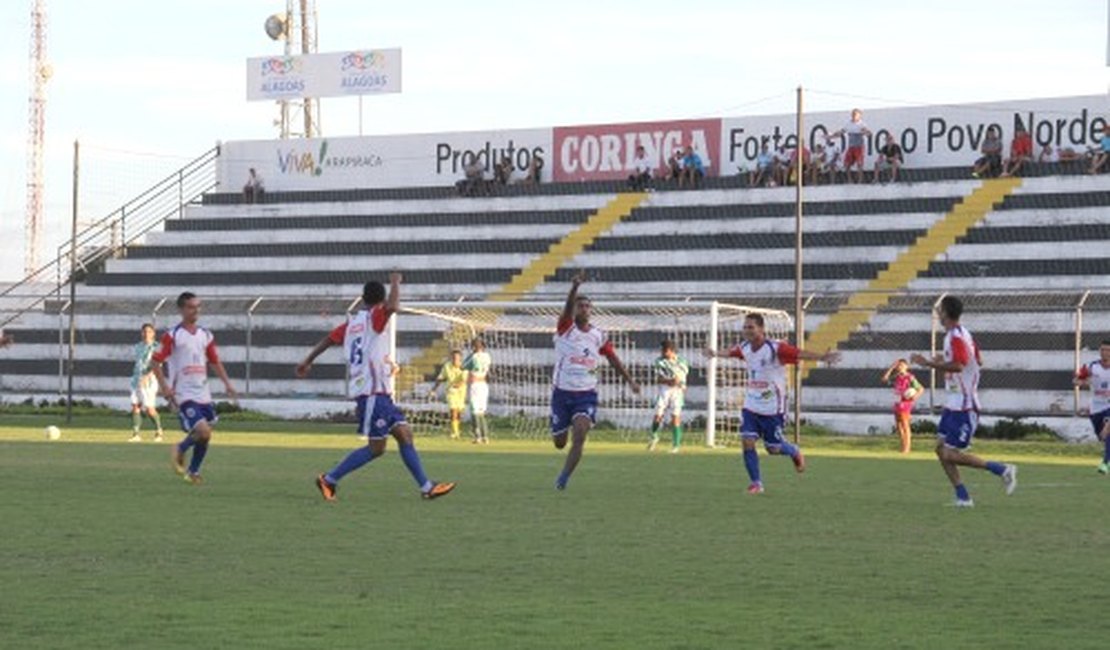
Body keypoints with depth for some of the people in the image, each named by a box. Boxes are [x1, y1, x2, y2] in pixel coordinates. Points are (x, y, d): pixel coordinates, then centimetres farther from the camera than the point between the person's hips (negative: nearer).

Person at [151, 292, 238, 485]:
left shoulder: (206, 335, 11)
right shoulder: (172, 336, -7)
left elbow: (215, 362, 19)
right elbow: (155, 361, -6)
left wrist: (227, 383, 7)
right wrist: (164, 386, -15)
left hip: (203, 394, 6)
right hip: (183, 395, -6)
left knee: (205, 436, 8)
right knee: (203, 432, -19)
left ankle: (193, 472, 26)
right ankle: (179, 451, 9)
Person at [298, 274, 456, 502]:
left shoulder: (352, 321, 16)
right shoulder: (374, 317, -9)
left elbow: (329, 338, 25)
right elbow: (393, 307, -30)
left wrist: (308, 361, 37)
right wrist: (395, 283, -12)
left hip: (380, 393, 10)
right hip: (372, 391, -10)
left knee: (404, 435, 7)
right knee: (376, 447, -6)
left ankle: (426, 487, 5)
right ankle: (329, 480, -1)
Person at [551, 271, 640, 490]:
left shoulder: (599, 337, 4)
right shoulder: (565, 329, -6)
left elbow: (613, 359, 16)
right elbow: (568, 307, -25)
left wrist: (630, 380, 11)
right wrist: (575, 287, -43)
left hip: (586, 395, 1)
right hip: (562, 393, -1)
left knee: (579, 438, -20)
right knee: (559, 443, 5)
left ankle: (562, 480, -13)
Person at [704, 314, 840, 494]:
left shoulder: (776, 348, -20)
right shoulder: (744, 348, -1)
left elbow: (800, 354, -30)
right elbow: (730, 352, 23)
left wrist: (822, 357, -44)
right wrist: (716, 354, 38)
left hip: (772, 408, -5)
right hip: (751, 406, 5)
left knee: (774, 448, 4)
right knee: (747, 441, -9)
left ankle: (795, 453, 38)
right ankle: (756, 483, 2)